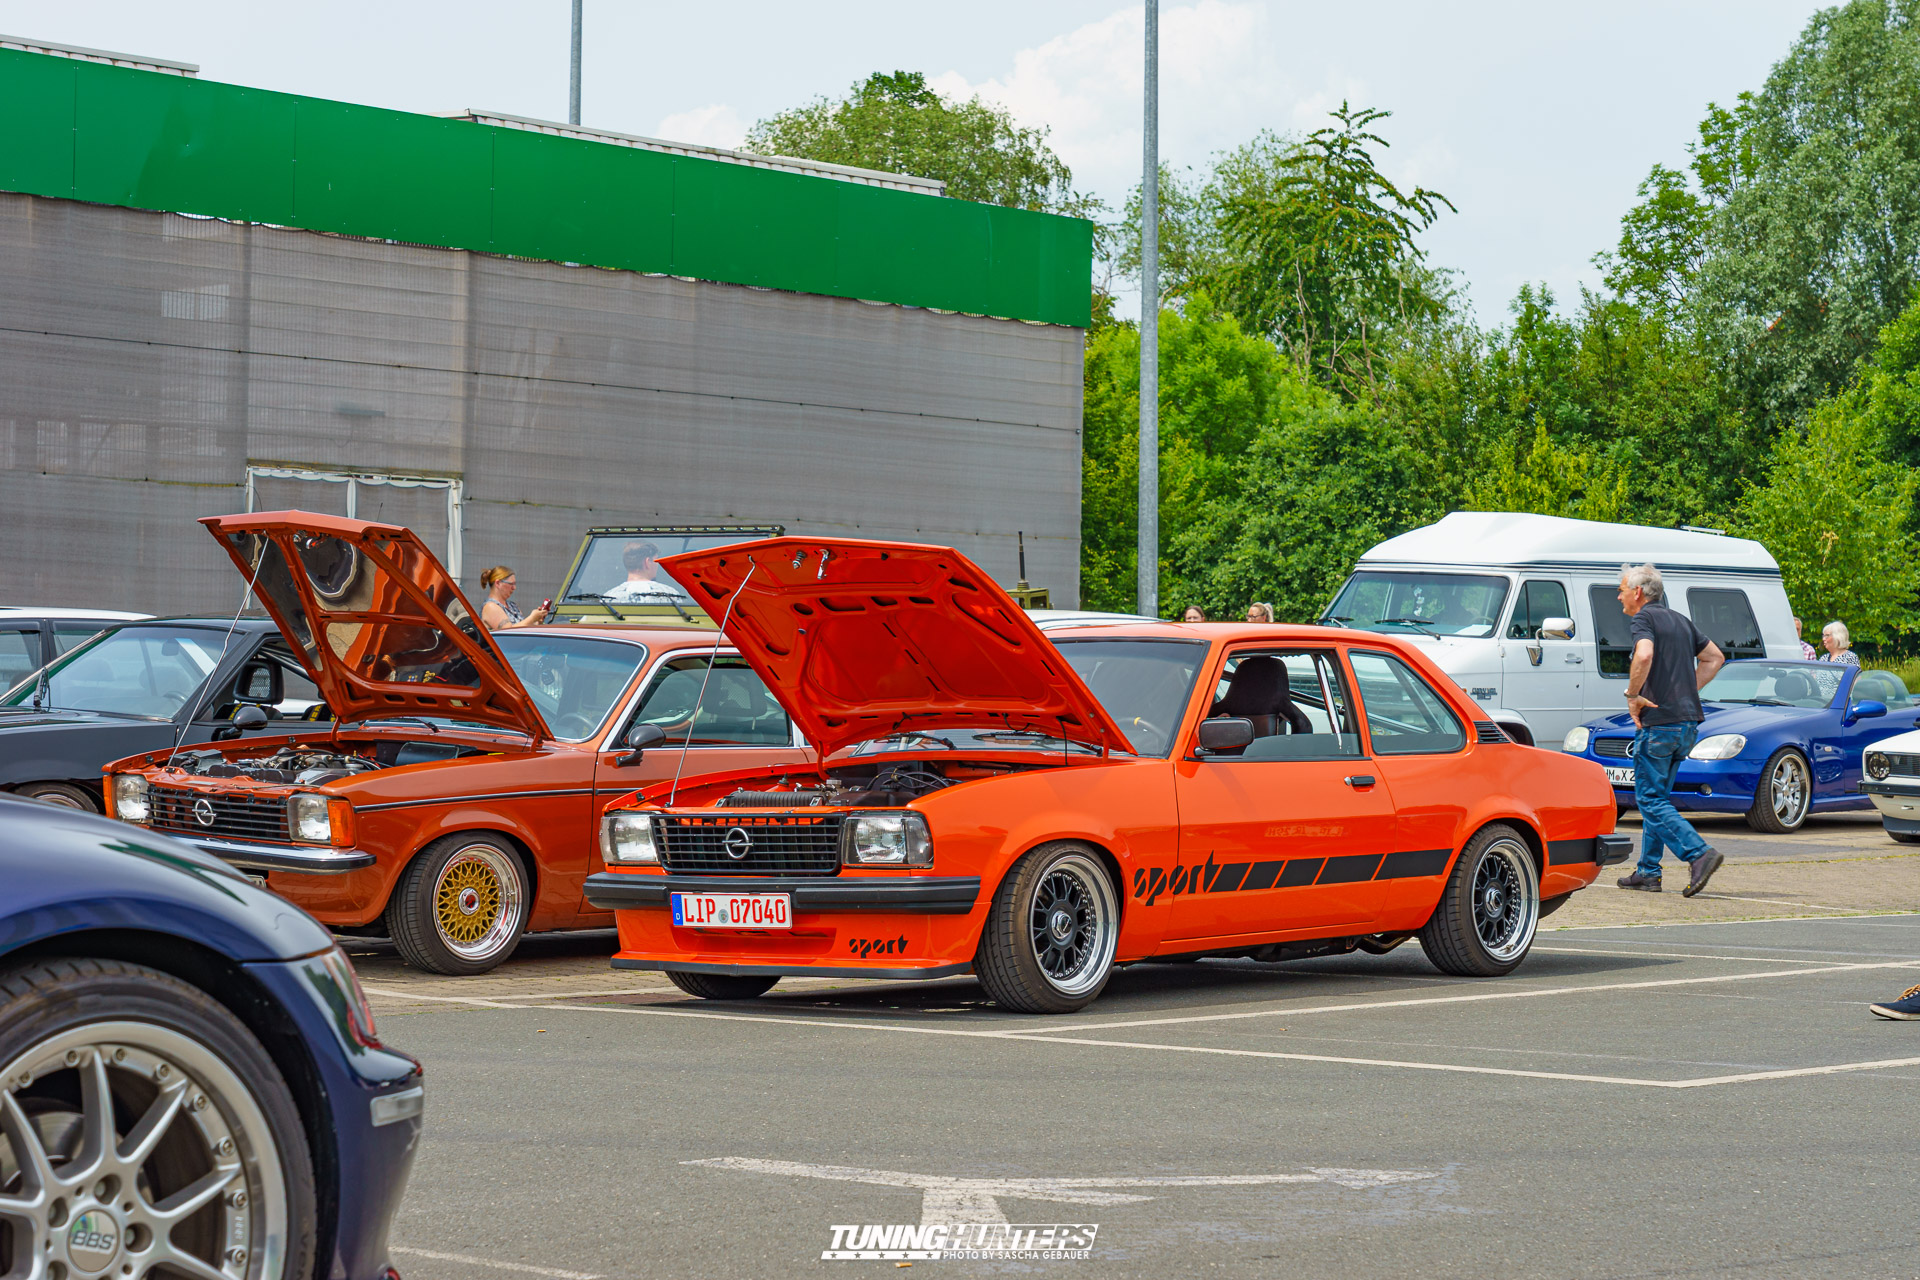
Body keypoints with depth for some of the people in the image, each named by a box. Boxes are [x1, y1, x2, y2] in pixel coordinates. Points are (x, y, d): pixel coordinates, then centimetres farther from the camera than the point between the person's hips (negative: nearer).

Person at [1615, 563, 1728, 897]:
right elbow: (1715, 658, 24)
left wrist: (1632, 695, -14)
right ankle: (1648, 872, 15)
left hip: (1658, 722, -9)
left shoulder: (1643, 619, -7)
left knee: (1651, 800, -6)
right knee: (1655, 795, 16)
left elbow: (1644, 655, -26)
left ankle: (1700, 854, -20)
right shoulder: (1681, 621, 19)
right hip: (1689, 722, 9)